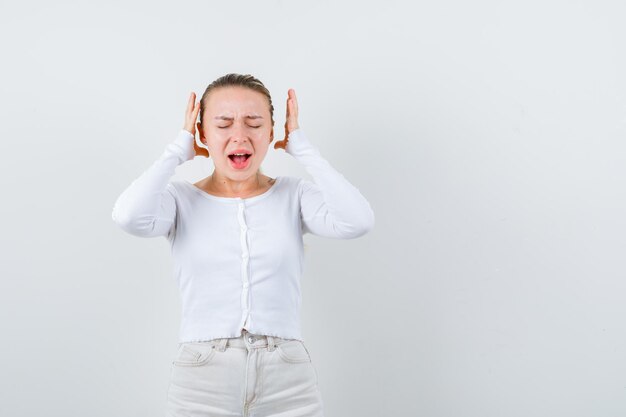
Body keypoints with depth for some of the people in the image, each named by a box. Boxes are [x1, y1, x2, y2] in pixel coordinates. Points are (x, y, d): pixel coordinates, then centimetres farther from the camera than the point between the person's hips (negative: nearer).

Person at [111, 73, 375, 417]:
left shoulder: (294, 195, 4)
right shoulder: (181, 199, 2)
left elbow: (357, 221, -15)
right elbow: (130, 217, -20)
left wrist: (300, 146, -5)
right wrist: (179, 149, -5)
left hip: (288, 380, 1)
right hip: (202, 380, -1)